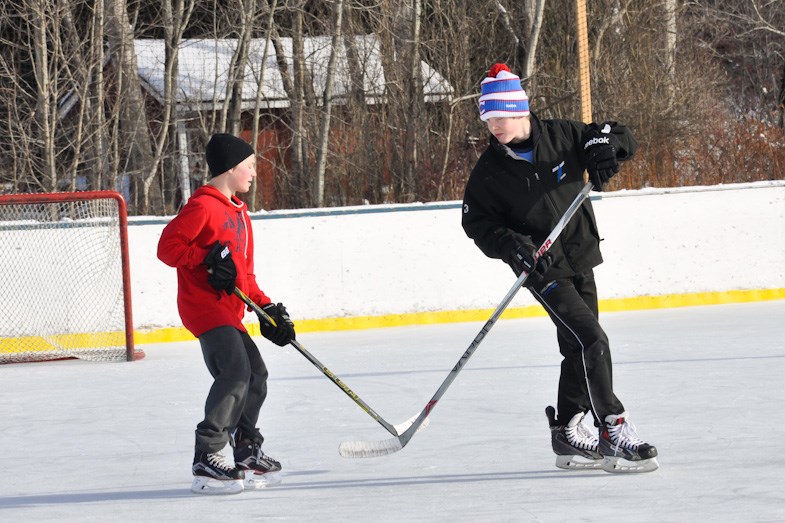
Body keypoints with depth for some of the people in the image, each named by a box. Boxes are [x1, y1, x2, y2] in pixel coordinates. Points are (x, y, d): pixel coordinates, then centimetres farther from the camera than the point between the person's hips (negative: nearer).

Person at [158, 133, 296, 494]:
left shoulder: (239, 212, 20)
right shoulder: (203, 206, -10)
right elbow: (168, 246, -16)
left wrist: (267, 308, 14)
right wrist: (208, 261, -22)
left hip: (228, 310, 10)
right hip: (203, 305, -10)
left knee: (255, 374, 16)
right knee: (235, 371, -23)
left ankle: (248, 454, 29)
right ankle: (207, 460, -26)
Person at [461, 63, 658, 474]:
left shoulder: (561, 137, -5)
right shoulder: (489, 170, -10)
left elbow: (622, 138, 4)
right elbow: (476, 221, -5)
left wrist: (604, 142, -19)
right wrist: (509, 244, -22)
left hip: (580, 262, 5)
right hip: (542, 270, -5)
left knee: (579, 350, 12)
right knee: (591, 341, -18)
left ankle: (568, 433, 25)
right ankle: (613, 434, -19)